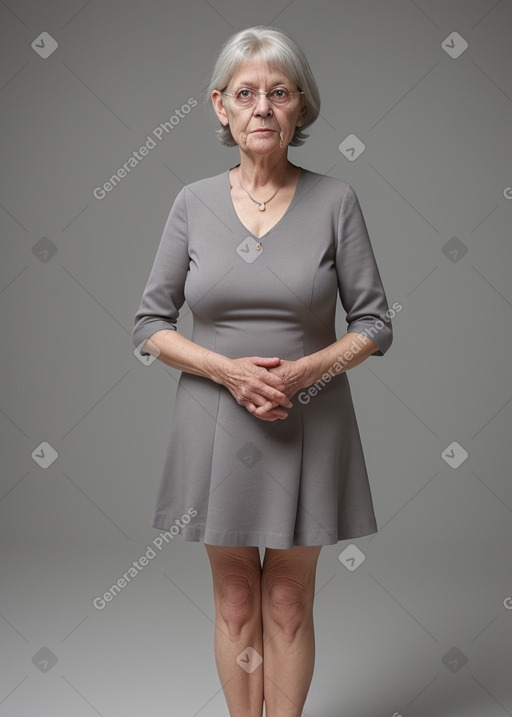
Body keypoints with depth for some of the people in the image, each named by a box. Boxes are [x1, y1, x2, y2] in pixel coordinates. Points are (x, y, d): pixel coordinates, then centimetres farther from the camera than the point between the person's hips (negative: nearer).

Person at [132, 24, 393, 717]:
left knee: (288, 605, 9)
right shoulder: (194, 202, 0)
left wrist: (305, 370, -18)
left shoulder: (335, 199, -3)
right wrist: (229, 370, -15)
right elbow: (150, 324, 0)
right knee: (235, 601, 12)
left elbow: (374, 322, -1)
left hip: (309, 421, -1)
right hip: (216, 422, 1)